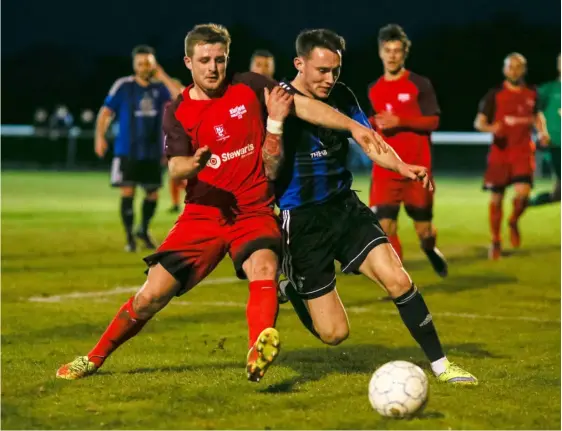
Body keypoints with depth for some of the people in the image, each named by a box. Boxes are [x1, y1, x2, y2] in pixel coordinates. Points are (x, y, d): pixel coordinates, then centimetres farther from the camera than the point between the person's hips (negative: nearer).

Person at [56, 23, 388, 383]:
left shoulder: (249, 87, 0)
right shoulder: (178, 112, 0)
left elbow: (304, 105, -4)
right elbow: (175, 168, -12)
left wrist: (355, 127, -14)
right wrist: (193, 164, -36)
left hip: (254, 212, -1)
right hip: (204, 214, 1)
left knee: (264, 270, -33)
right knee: (152, 295, -2)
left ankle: (259, 352, -56)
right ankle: (95, 358, 19)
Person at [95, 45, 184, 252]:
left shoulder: (159, 87, 0)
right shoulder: (123, 86, -5)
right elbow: (106, 112, -5)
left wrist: (162, 76, -15)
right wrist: (100, 136, -15)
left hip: (152, 152, 3)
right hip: (127, 151, -3)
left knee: (152, 194, 10)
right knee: (128, 192, -7)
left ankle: (143, 230, 33)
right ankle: (129, 237, 4)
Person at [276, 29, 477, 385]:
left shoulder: (341, 96, 3)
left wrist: (401, 166, -14)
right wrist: (276, 122, -29)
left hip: (344, 208, 4)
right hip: (301, 222, -4)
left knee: (397, 279, -17)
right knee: (334, 333, -3)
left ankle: (440, 364, -2)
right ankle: (290, 290, 30)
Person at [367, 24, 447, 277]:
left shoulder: (420, 84, -2)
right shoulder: (374, 90, 10)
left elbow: (432, 121, -8)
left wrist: (399, 121, -18)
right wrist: (372, 125, 1)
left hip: (417, 169, -2)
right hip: (385, 170, 2)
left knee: (423, 230, 5)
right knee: (386, 227, -12)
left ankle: (430, 250, 41)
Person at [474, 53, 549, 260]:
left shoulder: (531, 94, 7)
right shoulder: (494, 95, -2)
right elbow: (479, 122, -5)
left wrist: (542, 131, 7)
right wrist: (490, 128, -27)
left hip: (523, 151, 1)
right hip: (499, 151, -1)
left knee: (523, 192, -18)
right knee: (496, 198, 2)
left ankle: (514, 223, 14)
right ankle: (495, 242, 19)